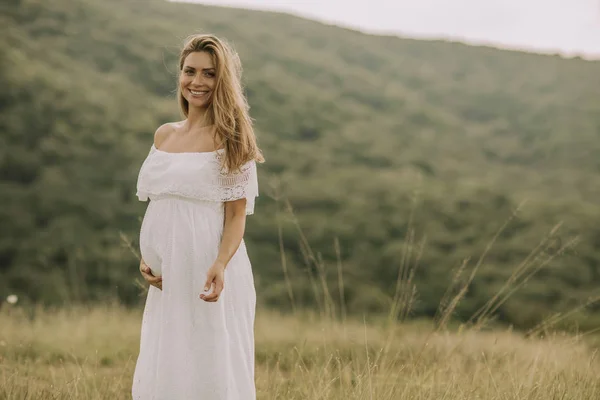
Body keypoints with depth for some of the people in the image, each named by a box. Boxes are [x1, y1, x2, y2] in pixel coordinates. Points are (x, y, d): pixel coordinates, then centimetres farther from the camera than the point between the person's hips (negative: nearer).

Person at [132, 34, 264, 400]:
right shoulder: (164, 135, 13)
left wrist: (220, 264, -25)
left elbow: (237, 215, -9)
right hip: (167, 278, 6)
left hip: (207, 276, -6)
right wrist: (146, 258, 4)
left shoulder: (230, 139, -4)